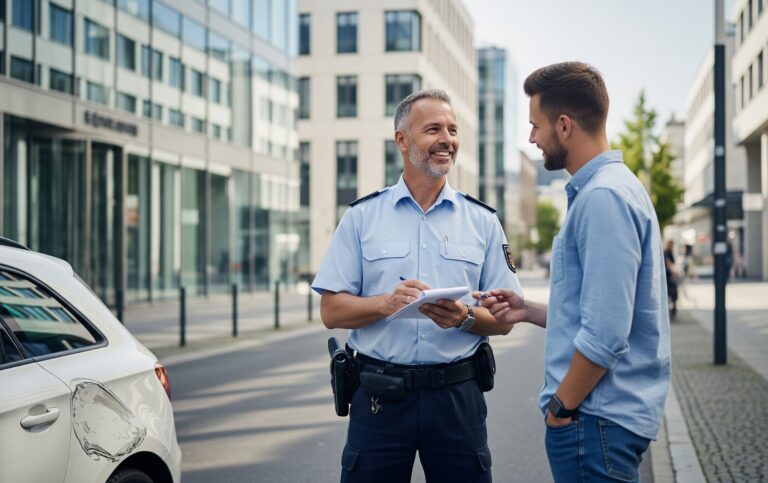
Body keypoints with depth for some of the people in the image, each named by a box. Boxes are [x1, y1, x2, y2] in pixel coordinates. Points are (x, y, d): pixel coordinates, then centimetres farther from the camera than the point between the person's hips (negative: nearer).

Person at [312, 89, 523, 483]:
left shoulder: (482, 221, 7)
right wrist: (387, 303, -18)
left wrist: (466, 318, -16)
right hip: (379, 396, -1)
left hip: (457, 395, 1)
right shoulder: (361, 217, 3)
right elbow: (332, 311, 0)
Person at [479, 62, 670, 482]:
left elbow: (605, 334, -24)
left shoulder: (603, 197, -19)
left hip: (594, 418, -10)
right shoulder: (604, 188, 14)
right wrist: (529, 311, 11)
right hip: (604, 413, 10)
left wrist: (560, 408, -14)